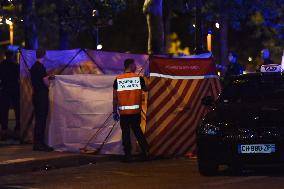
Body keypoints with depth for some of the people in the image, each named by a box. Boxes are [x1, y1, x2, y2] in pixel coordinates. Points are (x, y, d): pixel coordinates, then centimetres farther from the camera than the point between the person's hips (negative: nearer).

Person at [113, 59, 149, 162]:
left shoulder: (118, 80, -3)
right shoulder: (139, 78, -4)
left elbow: (115, 98, -1)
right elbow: (145, 89, 14)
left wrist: (115, 111, 6)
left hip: (123, 112, 0)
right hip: (136, 111, 0)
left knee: (125, 133, 6)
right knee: (137, 130, 15)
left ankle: (128, 155, 6)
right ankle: (145, 150, 11)